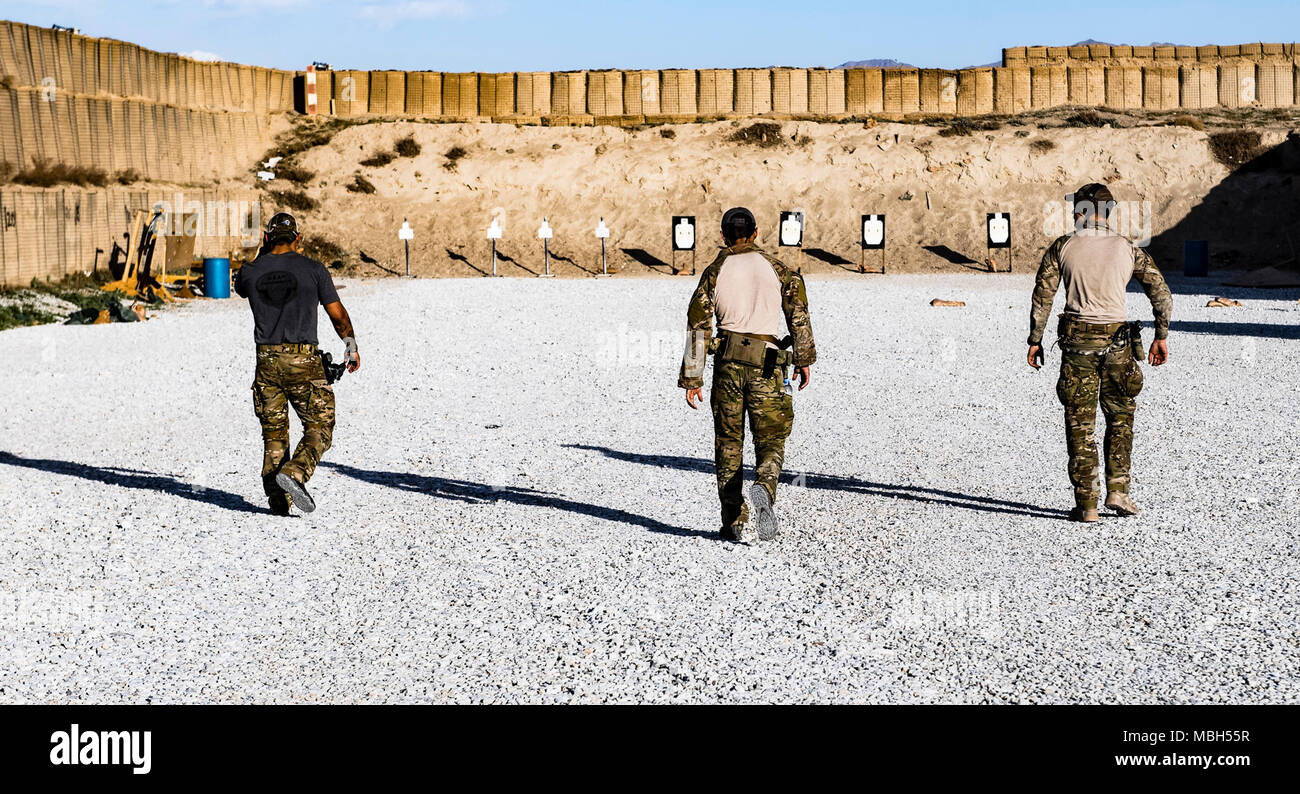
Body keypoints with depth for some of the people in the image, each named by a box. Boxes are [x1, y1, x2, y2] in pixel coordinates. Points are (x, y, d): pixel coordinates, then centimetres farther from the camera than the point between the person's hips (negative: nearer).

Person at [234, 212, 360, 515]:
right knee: (319, 428, 6)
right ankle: (294, 473, -18)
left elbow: (241, 287, 28)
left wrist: (264, 255, 26)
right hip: (304, 363, -3)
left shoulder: (251, 272, 1)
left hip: (267, 361, 3)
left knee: (274, 433, 12)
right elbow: (338, 315, 2)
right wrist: (352, 348, 17)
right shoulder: (313, 269, -4)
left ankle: (278, 500, 8)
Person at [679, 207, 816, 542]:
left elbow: (698, 326, 2)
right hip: (766, 364, -1)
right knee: (771, 443, 6)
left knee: (728, 443, 12)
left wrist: (691, 379, 5)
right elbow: (798, 311, 0)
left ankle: (732, 521, 9)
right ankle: (763, 488, -25)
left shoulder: (715, 271, 5)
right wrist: (804, 359, 9)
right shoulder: (775, 267, 5)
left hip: (727, 362, 1)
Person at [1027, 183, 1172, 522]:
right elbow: (1162, 294, 3)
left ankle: (1086, 504, 3)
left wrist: (1035, 341, 6)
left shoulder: (1062, 248, -1)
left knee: (1080, 424, 4)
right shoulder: (1127, 249, 2)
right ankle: (1117, 491, 12)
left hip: (1077, 341, -1)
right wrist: (1161, 336, 11)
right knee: (1120, 417, 18)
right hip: (1117, 340, 1)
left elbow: (1042, 297, -2)